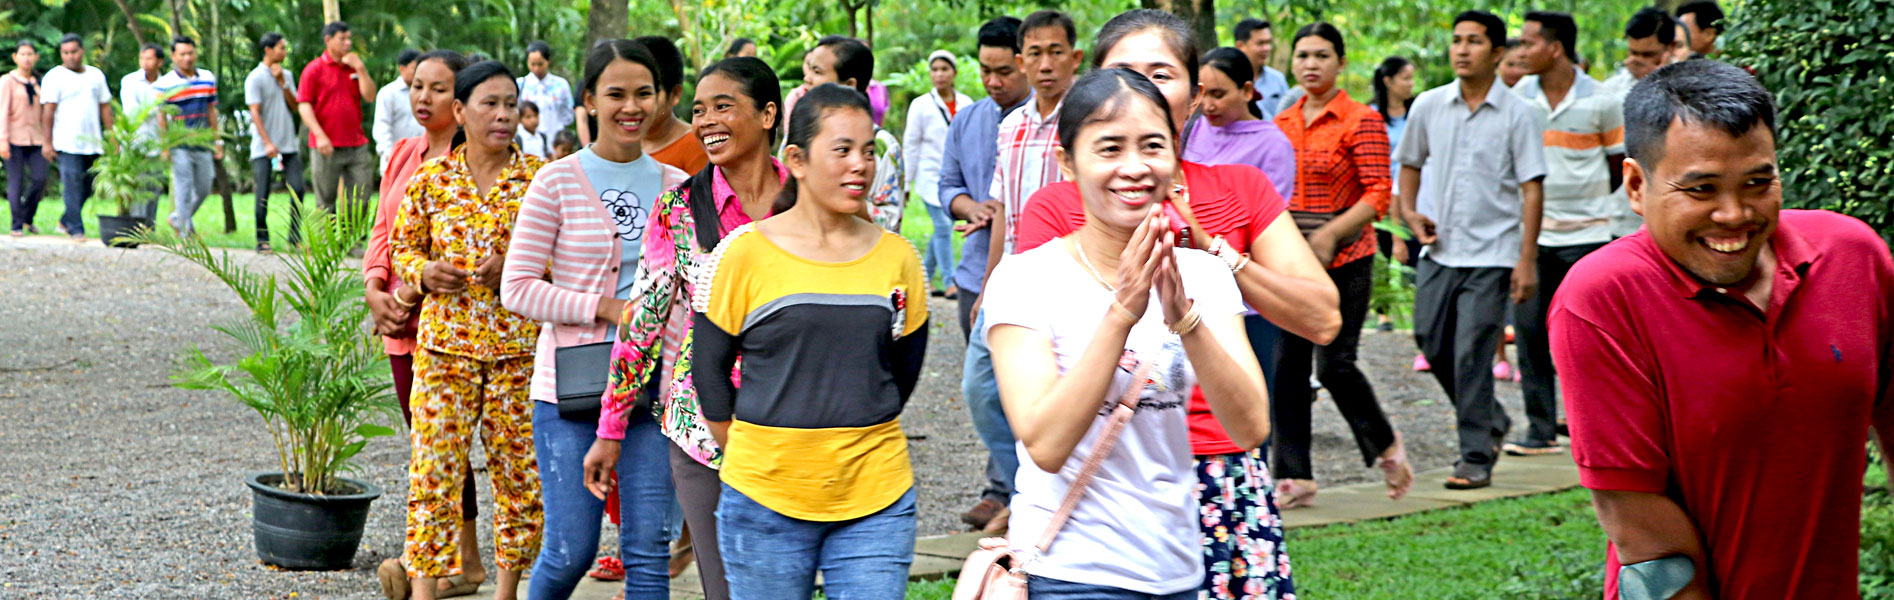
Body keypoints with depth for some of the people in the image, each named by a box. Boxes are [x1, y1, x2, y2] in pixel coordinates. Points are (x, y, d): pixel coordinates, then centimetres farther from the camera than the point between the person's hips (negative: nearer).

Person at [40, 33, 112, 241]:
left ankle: (65, 221, 23)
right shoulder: (54, 77, -1)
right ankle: (76, 230, -6)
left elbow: (105, 107, 16)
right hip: (68, 144, -5)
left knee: (88, 187, 7)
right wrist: (47, 142, -12)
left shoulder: (96, 75, 14)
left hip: (93, 143, 5)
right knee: (73, 187, -9)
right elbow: (48, 110, -6)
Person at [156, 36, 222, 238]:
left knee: (203, 189, 10)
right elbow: (161, 118, -6)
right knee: (184, 189, -5)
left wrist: (217, 141, 13)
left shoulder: (208, 79, 9)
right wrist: (164, 146, -10)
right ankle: (185, 233, 0)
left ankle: (179, 218, 32)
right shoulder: (165, 84, -6)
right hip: (179, 146, -5)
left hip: (202, 145, 5)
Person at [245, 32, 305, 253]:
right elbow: (255, 113, -11)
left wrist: (282, 83, -4)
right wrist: (267, 143, -18)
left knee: (298, 189, -4)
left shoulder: (287, 75, 13)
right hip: (263, 147, -5)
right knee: (263, 195, -3)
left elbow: (295, 107, 8)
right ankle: (262, 239, 6)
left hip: (288, 144, 5)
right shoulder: (255, 79, -6)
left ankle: (295, 237, 4)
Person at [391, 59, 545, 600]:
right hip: (445, 341, 0)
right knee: (434, 466, -4)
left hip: (521, 346, 0)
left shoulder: (541, 177, 1)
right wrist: (423, 272, -8)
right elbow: (404, 245, 13)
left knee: (521, 471, 5)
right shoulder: (431, 178, 3)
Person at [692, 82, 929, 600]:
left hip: (878, 502, 2)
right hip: (765, 499, -2)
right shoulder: (744, 255, -4)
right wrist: (752, 455, 4)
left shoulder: (897, 258, 4)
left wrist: (846, 441, 12)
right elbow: (708, 371, 2)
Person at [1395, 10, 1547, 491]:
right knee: (1432, 344, 6)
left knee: (1473, 355, -8)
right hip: (1440, 250, 5)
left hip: (1491, 254, -5)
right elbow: (1410, 163, 20)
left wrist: (1527, 260, -11)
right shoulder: (1428, 106, 6)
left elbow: (1531, 188, -6)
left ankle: (1477, 458, 1)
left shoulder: (1518, 115, -5)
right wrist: (1409, 212, 2)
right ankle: (1490, 422, 29)